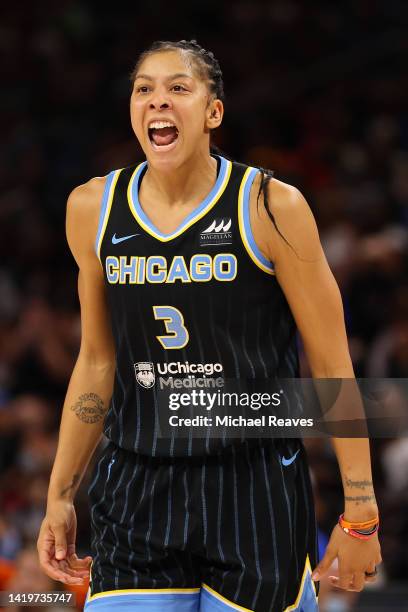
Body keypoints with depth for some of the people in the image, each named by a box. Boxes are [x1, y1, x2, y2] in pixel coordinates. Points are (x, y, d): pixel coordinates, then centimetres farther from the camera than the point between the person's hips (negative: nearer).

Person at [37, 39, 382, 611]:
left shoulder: (271, 208, -8)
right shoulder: (93, 209, 4)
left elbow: (332, 366, -5)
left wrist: (360, 516, -7)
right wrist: (59, 497, 13)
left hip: (256, 493, -3)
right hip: (137, 495, 3)